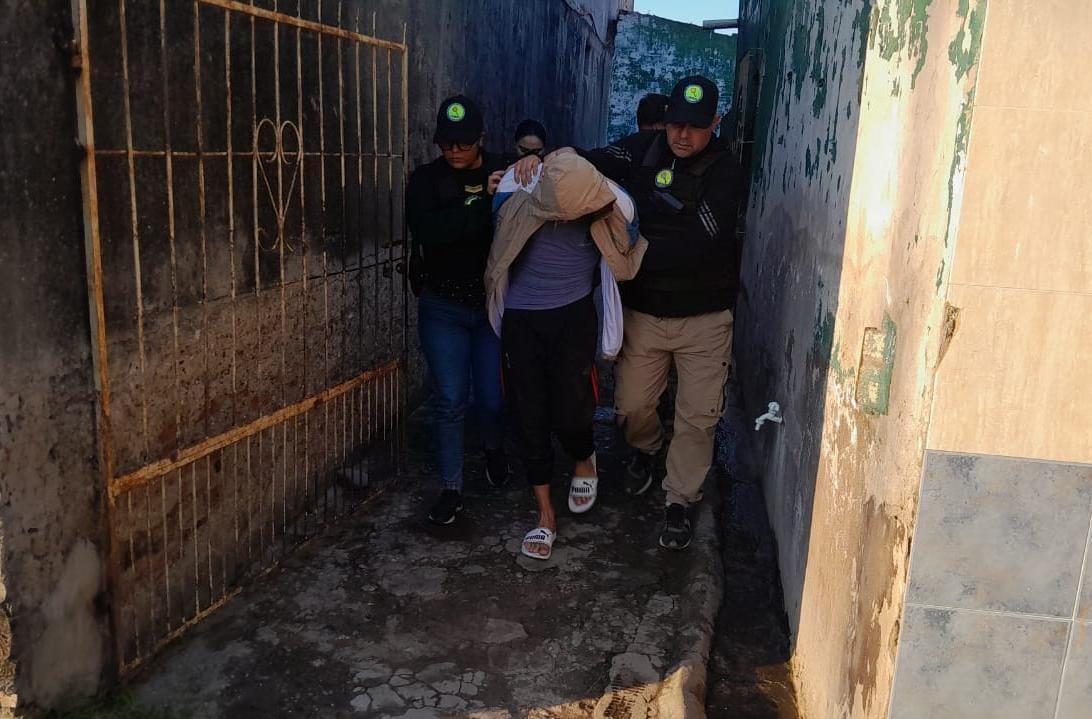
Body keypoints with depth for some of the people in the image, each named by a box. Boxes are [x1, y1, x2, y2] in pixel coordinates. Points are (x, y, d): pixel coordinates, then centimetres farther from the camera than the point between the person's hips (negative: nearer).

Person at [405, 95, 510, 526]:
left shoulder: (504, 176, 0)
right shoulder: (426, 180, -4)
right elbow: (426, 230, -24)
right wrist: (484, 203, -28)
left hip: (494, 305, 1)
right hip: (443, 309, -1)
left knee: (492, 397, 8)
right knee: (451, 402, 2)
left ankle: (494, 449, 42)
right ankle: (451, 489, 17)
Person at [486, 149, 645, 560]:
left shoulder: (610, 206, -14)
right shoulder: (515, 196, -15)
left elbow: (628, 255, 8)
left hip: (574, 316, -1)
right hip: (520, 320, 1)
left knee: (570, 410, -5)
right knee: (530, 416, 3)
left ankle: (584, 461, 33)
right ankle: (545, 515, 17)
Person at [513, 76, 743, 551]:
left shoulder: (724, 173, -12)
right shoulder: (643, 158, 0)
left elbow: (702, 244, -23)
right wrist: (539, 161, -13)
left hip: (704, 316, -3)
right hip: (644, 311, 3)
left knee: (698, 416, 3)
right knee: (631, 403, 12)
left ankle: (680, 502, 21)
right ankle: (645, 449, 46)